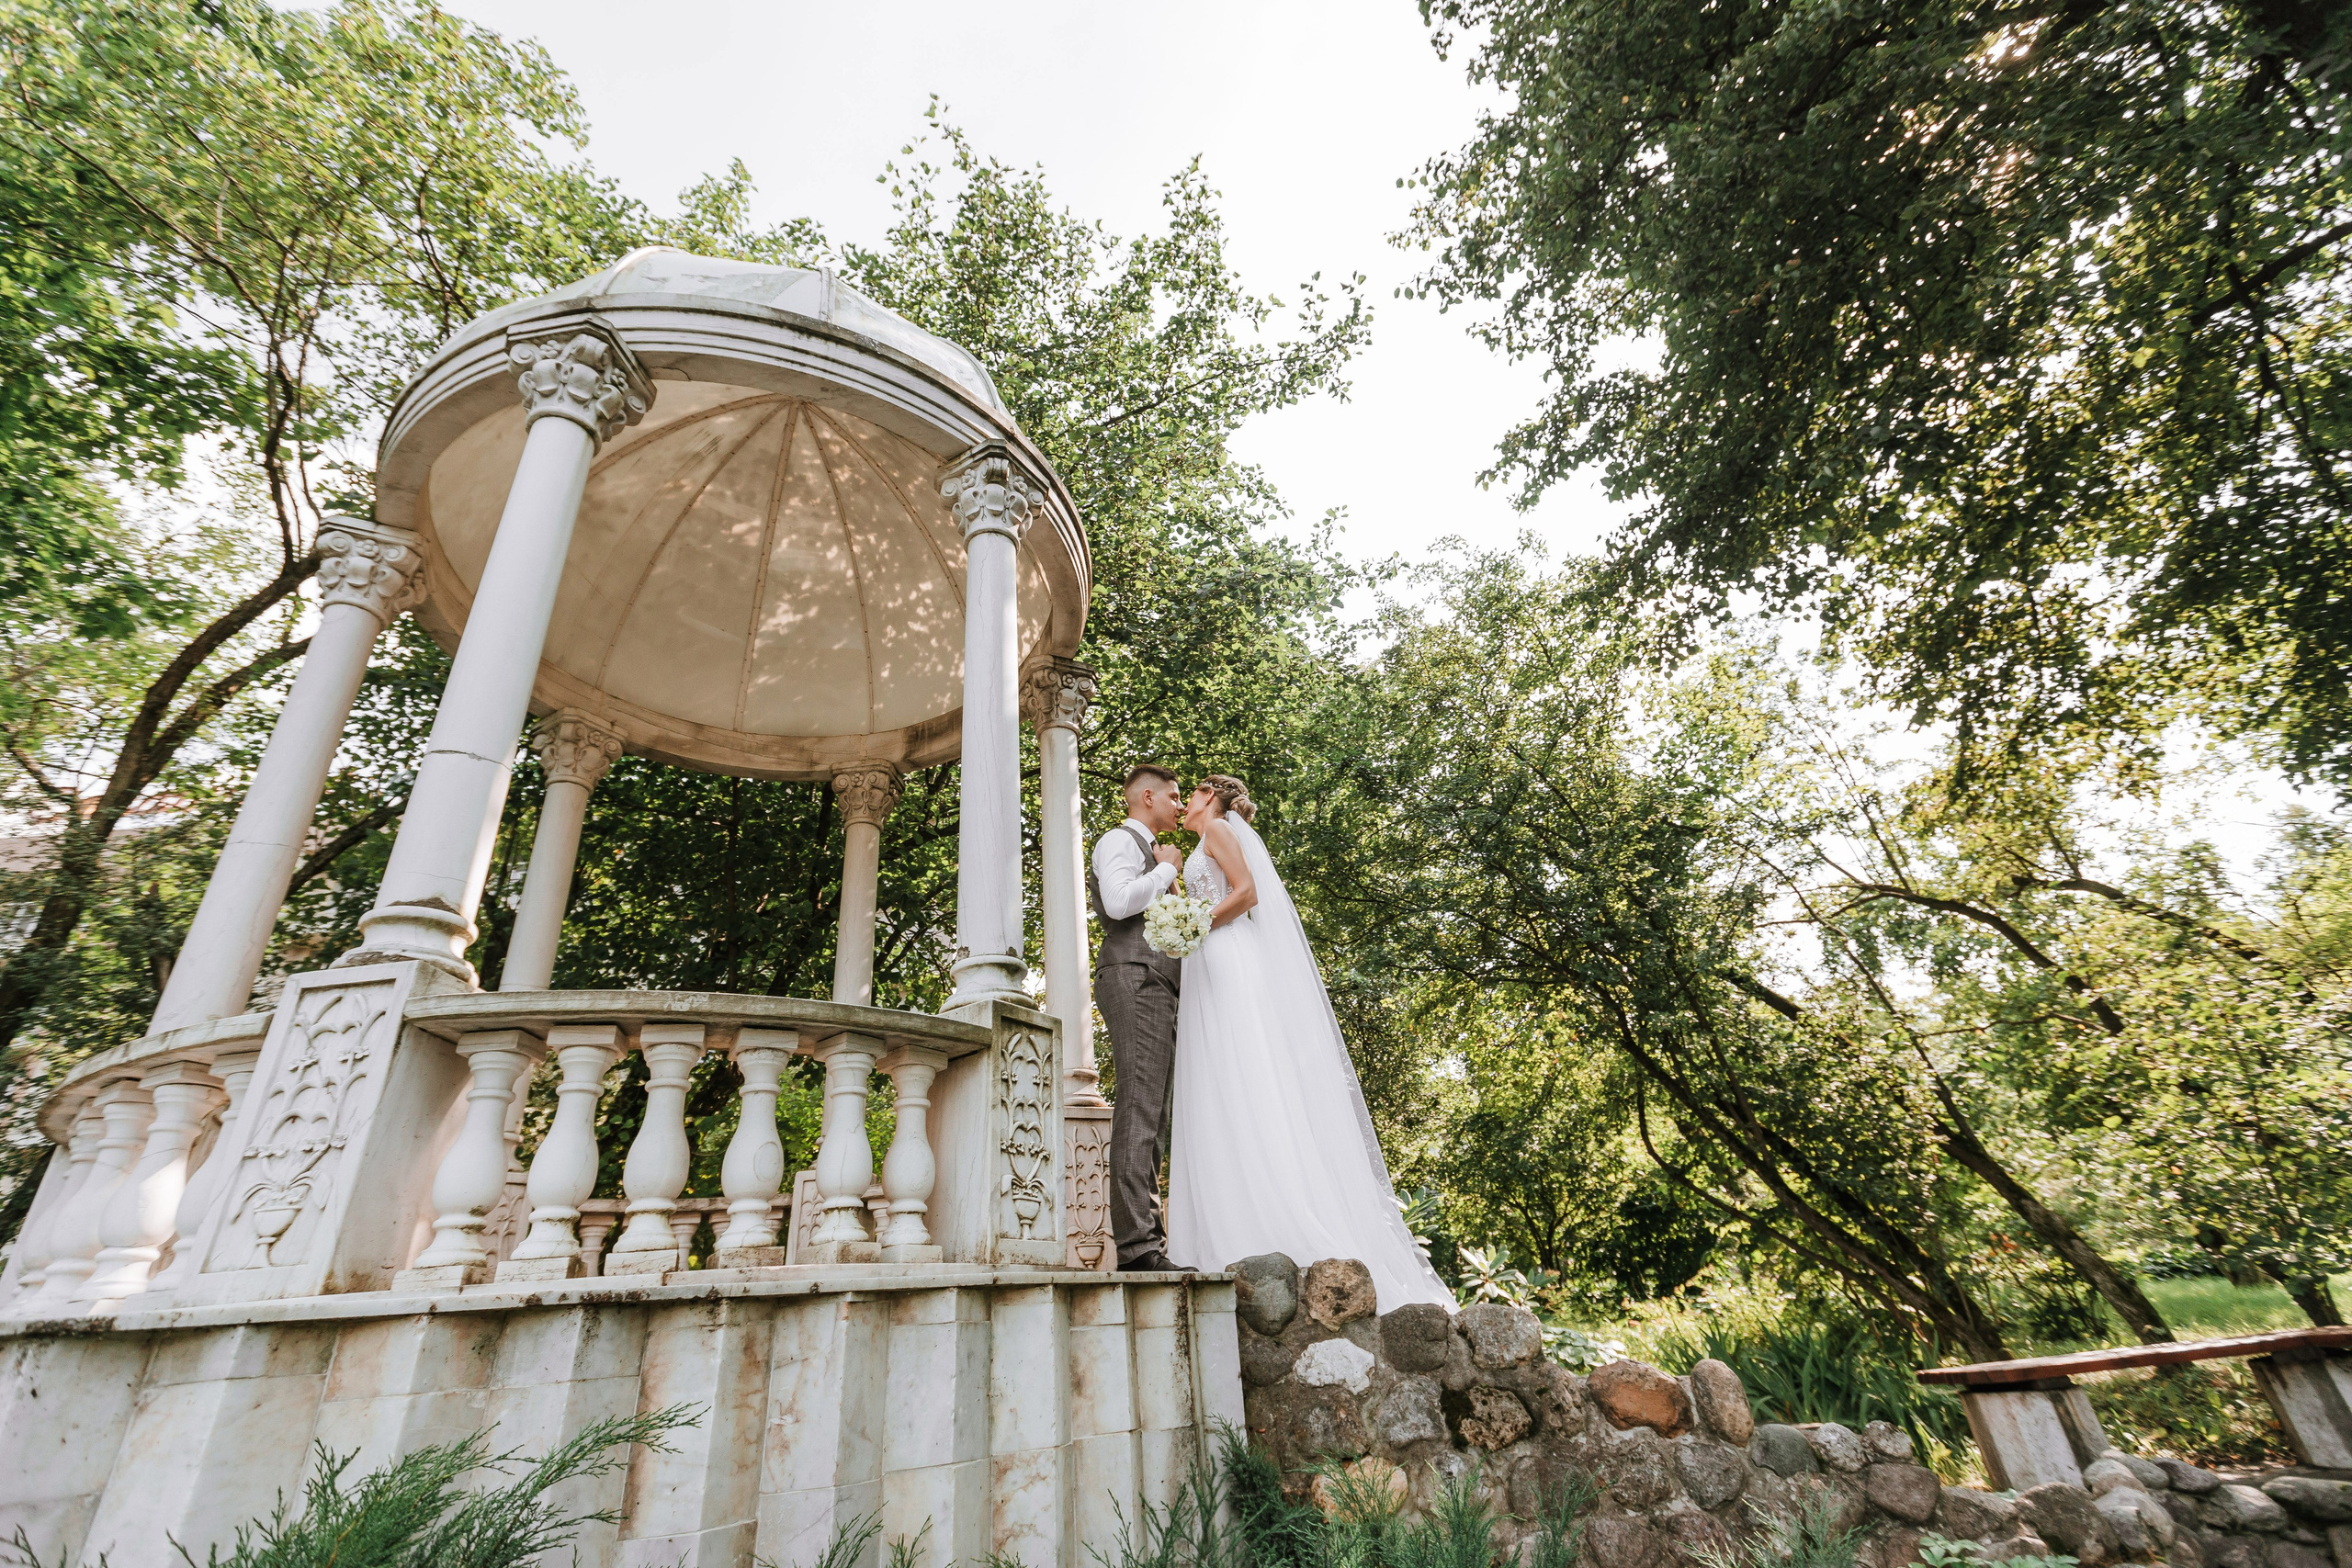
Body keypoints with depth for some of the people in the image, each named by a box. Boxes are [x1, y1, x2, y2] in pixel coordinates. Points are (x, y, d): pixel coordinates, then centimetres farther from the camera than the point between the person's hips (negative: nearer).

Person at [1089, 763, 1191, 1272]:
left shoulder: (1150, 852, 31)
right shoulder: (1119, 841, 1)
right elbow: (1118, 901, -17)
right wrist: (1166, 869, -4)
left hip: (1159, 989, 10)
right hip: (1134, 978, -10)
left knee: (1152, 1116, 5)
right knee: (1139, 1108, -16)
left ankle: (1145, 1240, 7)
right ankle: (1137, 1243, -18)